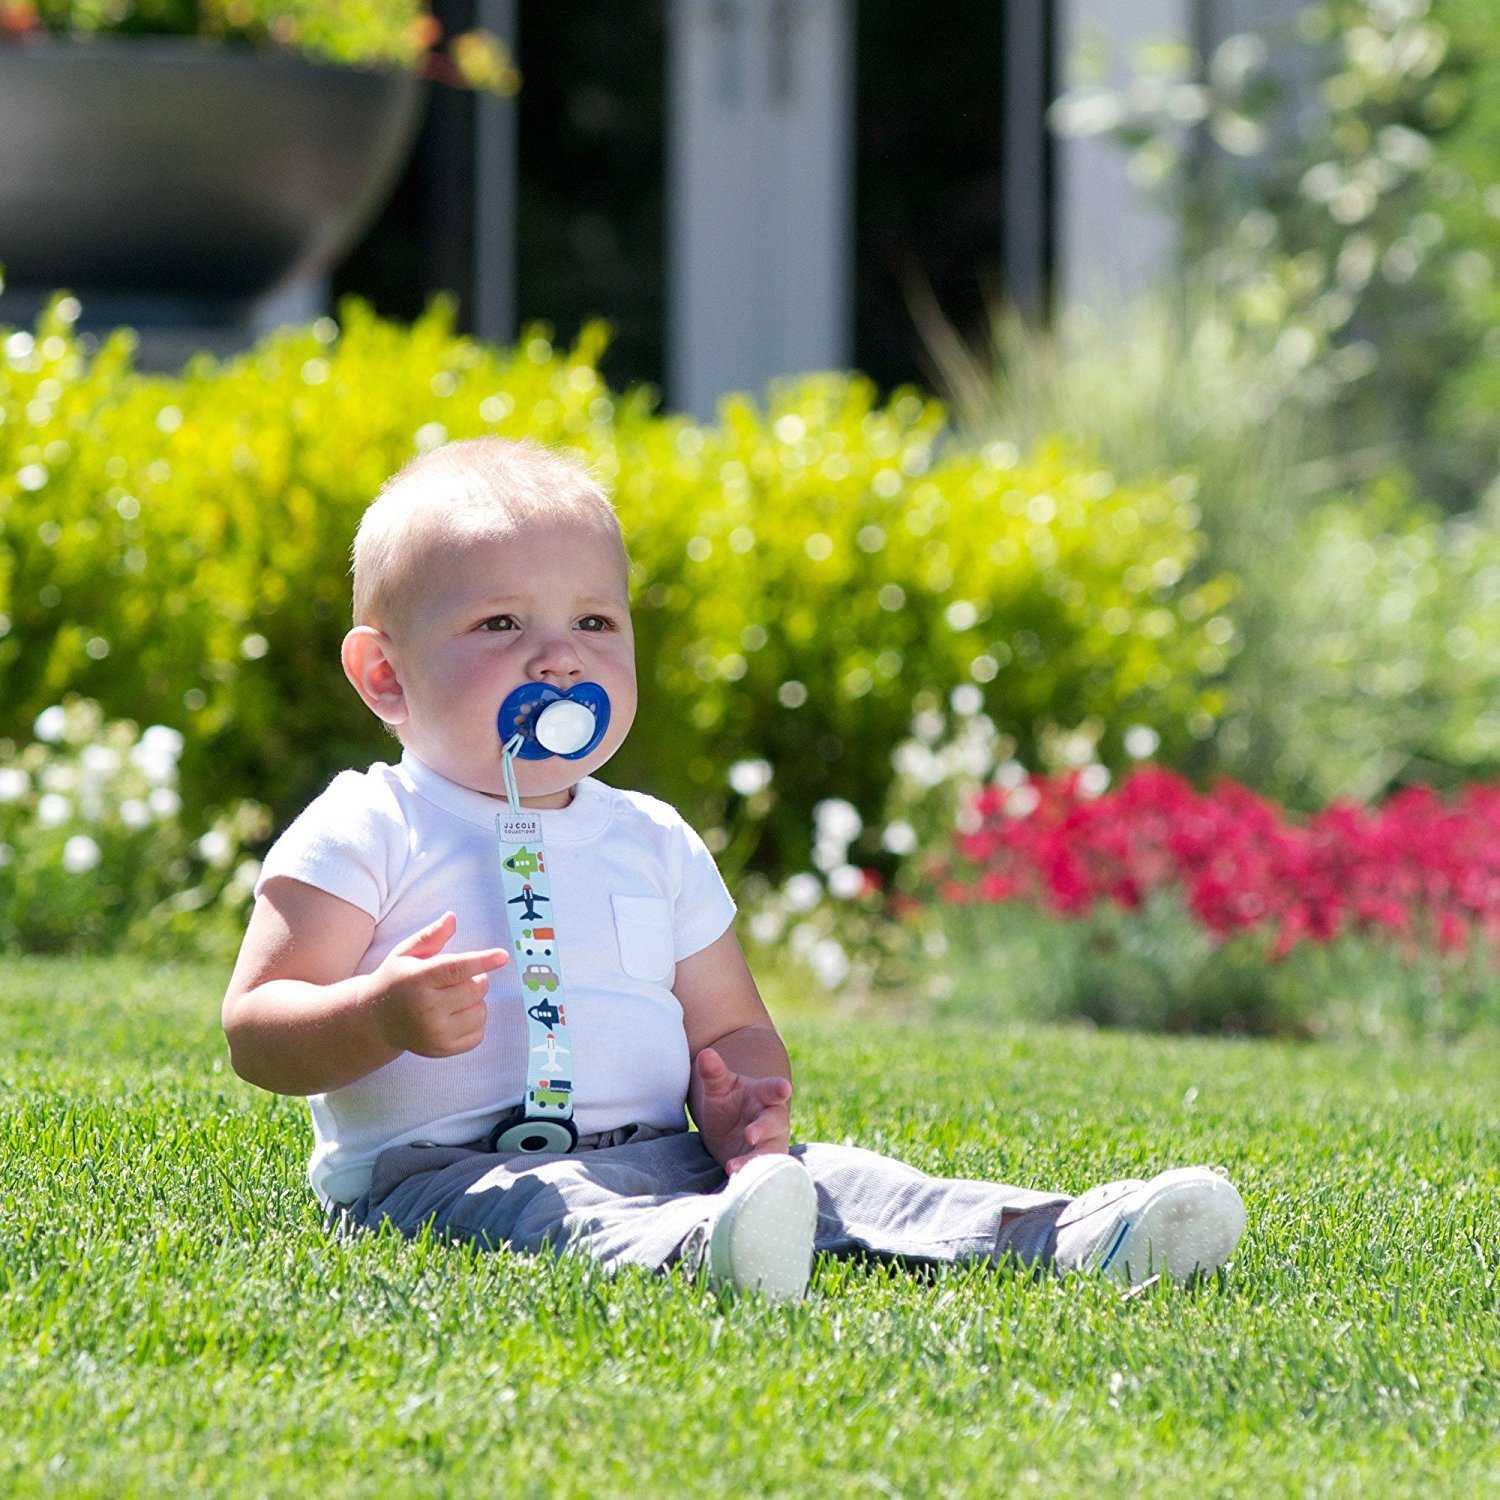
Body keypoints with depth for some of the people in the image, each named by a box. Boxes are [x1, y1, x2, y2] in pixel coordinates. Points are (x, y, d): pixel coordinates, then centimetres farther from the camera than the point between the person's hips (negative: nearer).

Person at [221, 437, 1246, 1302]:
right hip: (440, 1168, -6)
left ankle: (1065, 1240, -31)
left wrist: (744, 1099, -4)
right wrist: (383, 1016, -25)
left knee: (819, 1176, -16)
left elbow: (729, 1027, 22)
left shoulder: (655, 845, 19)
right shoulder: (366, 834, 1)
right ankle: (698, 1255, -67)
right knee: (554, 1214, -37)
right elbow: (257, 1031, -4)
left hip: (657, 1152, 6)